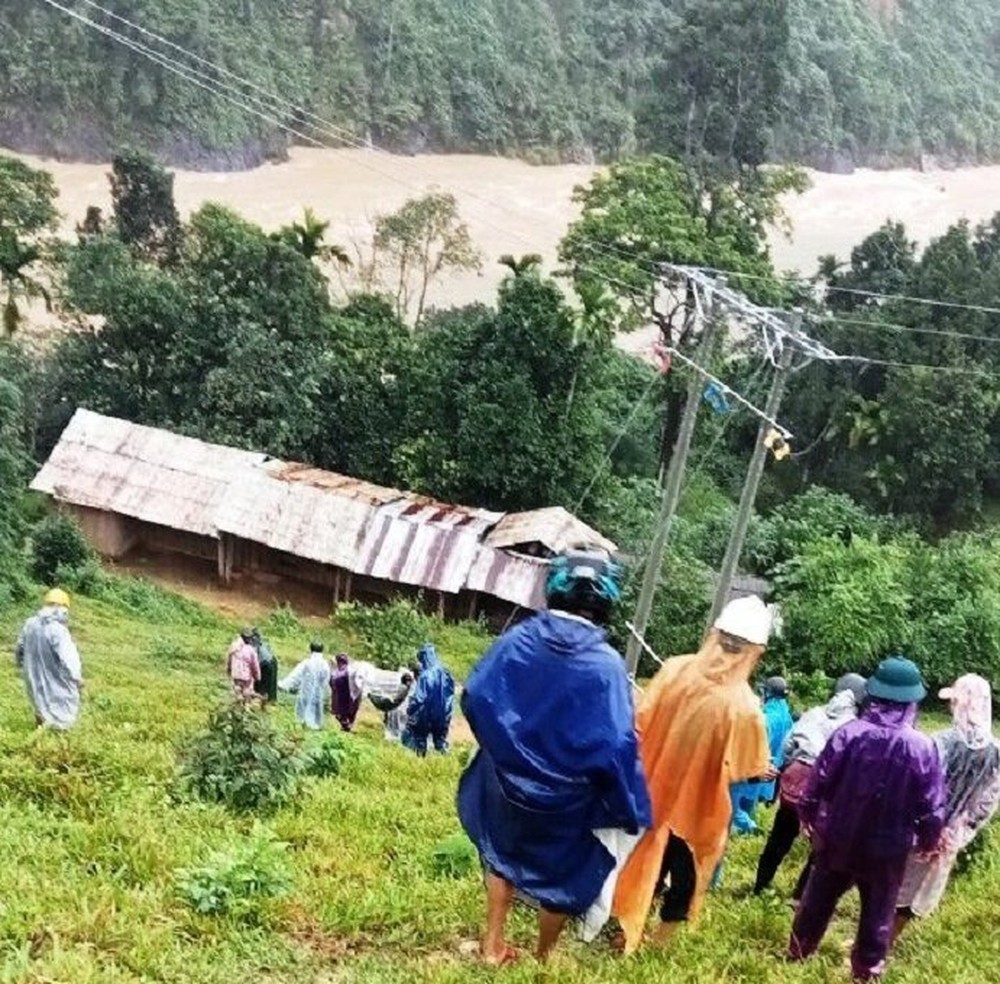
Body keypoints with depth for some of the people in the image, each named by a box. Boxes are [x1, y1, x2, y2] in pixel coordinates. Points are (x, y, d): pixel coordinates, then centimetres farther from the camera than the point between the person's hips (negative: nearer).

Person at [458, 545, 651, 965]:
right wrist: (630, 810, -11)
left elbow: (474, 698, -4)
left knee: (504, 855, 27)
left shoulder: (516, 640, -13)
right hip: (566, 796, -2)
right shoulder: (607, 665, -22)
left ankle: (494, 945, 36)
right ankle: (543, 960, 37)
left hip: (509, 780, 3)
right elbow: (618, 745, -23)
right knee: (561, 873, 20)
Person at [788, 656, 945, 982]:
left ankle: (798, 952, 39)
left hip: (838, 839, 2)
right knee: (877, 914, 16)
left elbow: (818, 784, -8)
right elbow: (932, 810, -9)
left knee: (818, 899, 21)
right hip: (887, 850, -2)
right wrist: (927, 843, 10)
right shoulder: (923, 748, -16)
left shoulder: (848, 733, -15)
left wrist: (808, 817, 10)